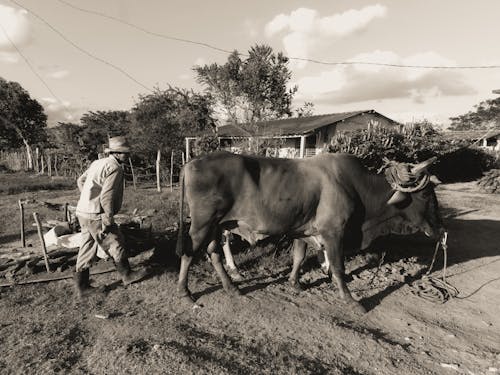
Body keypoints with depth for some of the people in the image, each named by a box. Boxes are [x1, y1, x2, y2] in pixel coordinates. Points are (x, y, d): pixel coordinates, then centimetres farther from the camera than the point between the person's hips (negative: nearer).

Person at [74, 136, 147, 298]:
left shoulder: (98, 163, 13)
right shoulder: (115, 168, -16)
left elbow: (81, 181, 23)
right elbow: (106, 196, -23)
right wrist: (108, 222, -19)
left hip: (83, 212, 9)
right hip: (96, 216, -9)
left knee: (87, 248, 15)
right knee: (116, 245, 8)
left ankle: (82, 287, 23)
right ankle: (126, 275, 26)